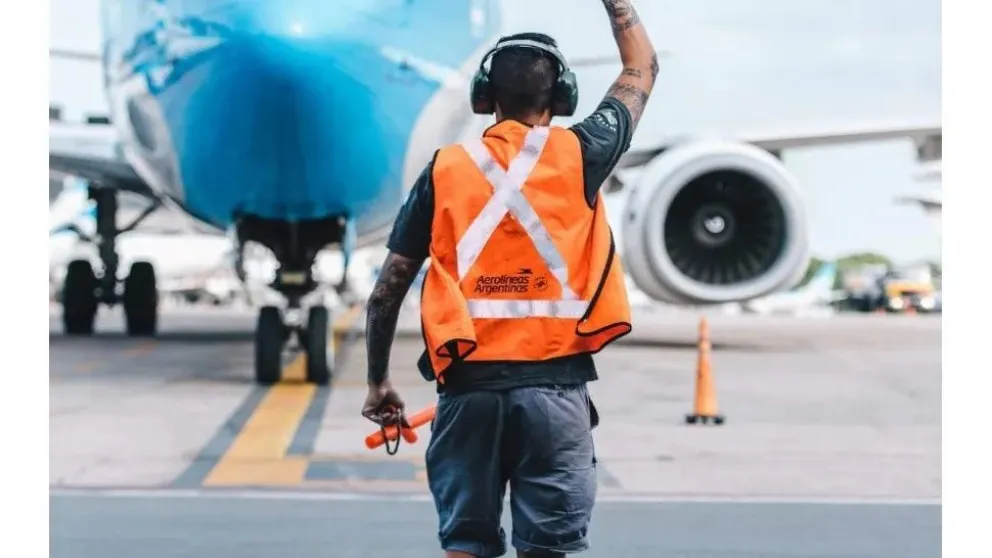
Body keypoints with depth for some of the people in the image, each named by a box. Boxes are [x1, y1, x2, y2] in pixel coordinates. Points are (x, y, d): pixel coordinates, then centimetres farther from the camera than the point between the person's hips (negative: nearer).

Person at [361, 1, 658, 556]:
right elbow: (643, 68, 19)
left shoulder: (444, 170, 5)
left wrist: (378, 383, 16)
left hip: (467, 386, 1)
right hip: (553, 384, -1)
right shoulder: (578, 155, 2)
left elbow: (387, 291, 6)